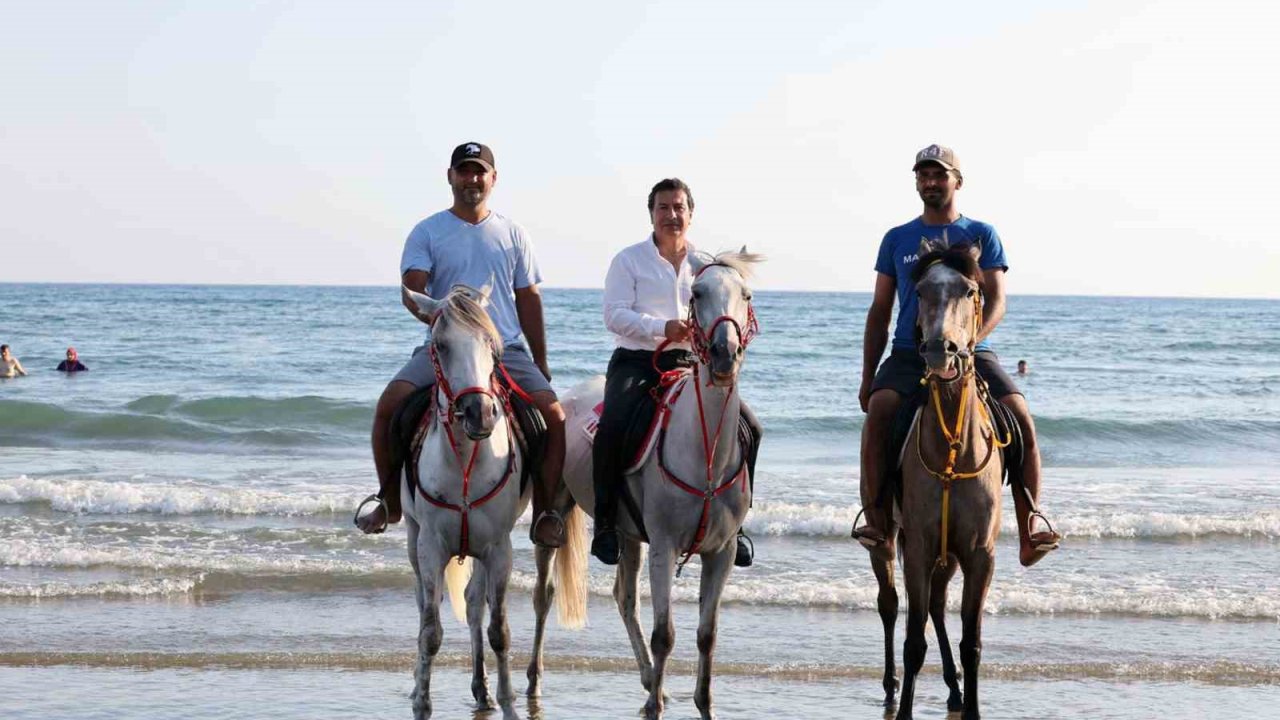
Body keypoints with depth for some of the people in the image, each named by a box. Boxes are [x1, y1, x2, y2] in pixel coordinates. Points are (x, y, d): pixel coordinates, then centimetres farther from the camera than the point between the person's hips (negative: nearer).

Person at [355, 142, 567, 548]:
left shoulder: (512, 235, 15)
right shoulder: (427, 233, 6)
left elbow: (528, 300, 17)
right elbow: (412, 292, -7)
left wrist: (541, 365, 12)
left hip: (508, 349, 2)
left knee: (554, 413, -21)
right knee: (389, 403, -24)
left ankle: (544, 514, -10)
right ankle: (390, 501, -5)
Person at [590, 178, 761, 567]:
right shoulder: (629, 260, 4)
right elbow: (614, 314, -7)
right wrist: (662, 327, -21)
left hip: (691, 363, 3)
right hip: (637, 361, -3)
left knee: (747, 426, -14)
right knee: (613, 426, -31)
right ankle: (605, 521, -16)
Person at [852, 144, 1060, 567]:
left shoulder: (981, 236, 10)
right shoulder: (897, 239, 15)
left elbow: (996, 301, 1)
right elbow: (879, 313, 16)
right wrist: (867, 378, 8)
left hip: (971, 353, 0)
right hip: (909, 354, 1)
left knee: (1020, 416, -25)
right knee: (878, 410, -30)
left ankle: (1030, 528, -21)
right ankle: (878, 524, -32)